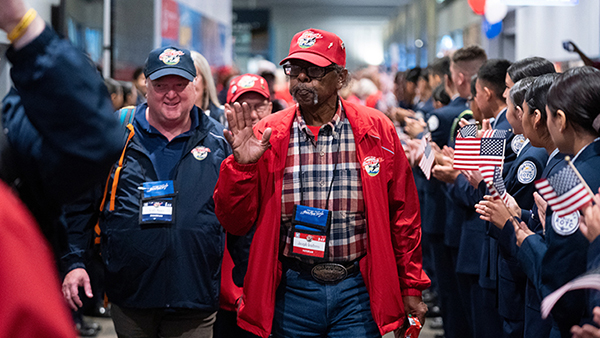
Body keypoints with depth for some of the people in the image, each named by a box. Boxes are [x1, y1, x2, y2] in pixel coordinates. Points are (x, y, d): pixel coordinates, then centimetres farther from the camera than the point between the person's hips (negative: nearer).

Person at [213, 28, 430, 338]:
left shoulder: (376, 131, 0)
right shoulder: (268, 135, 0)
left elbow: (403, 214, 7)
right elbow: (235, 223, 2)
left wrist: (411, 287, 8)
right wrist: (241, 165, -14)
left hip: (357, 290, 0)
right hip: (292, 291, 1)